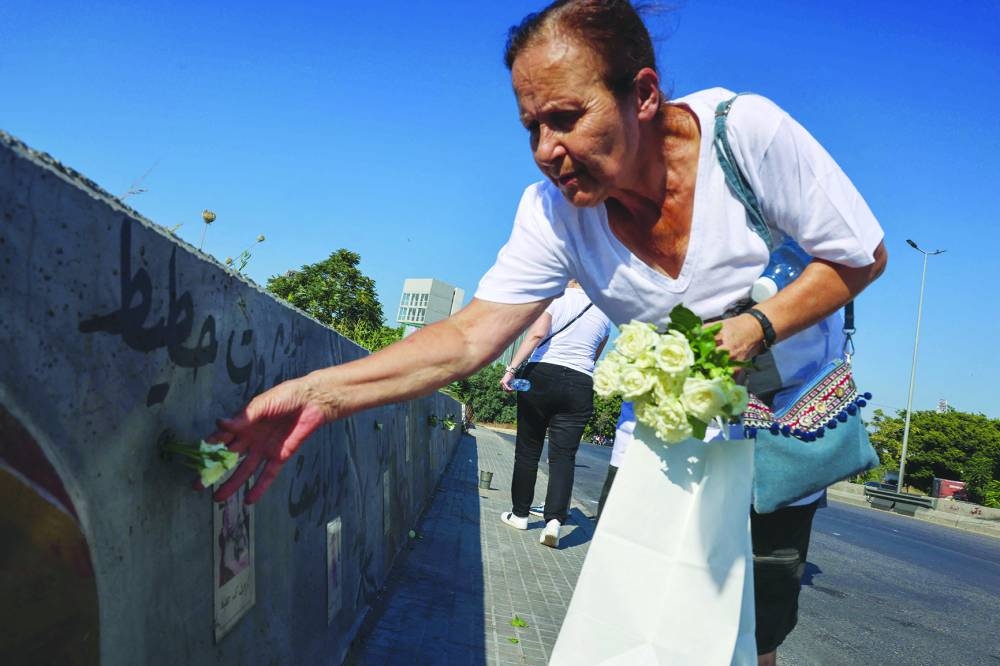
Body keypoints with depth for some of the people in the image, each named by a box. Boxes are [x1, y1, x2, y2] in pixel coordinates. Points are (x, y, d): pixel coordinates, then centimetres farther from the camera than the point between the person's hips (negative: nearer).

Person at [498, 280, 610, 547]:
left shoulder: (556, 298, 2)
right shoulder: (604, 313, 12)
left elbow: (536, 334, -13)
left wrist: (512, 368, -16)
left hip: (541, 376, -2)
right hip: (580, 385, 2)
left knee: (528, 449, 8)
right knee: (564, 455, 1)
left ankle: (520, 514, 17)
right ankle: (555, 519, -13)